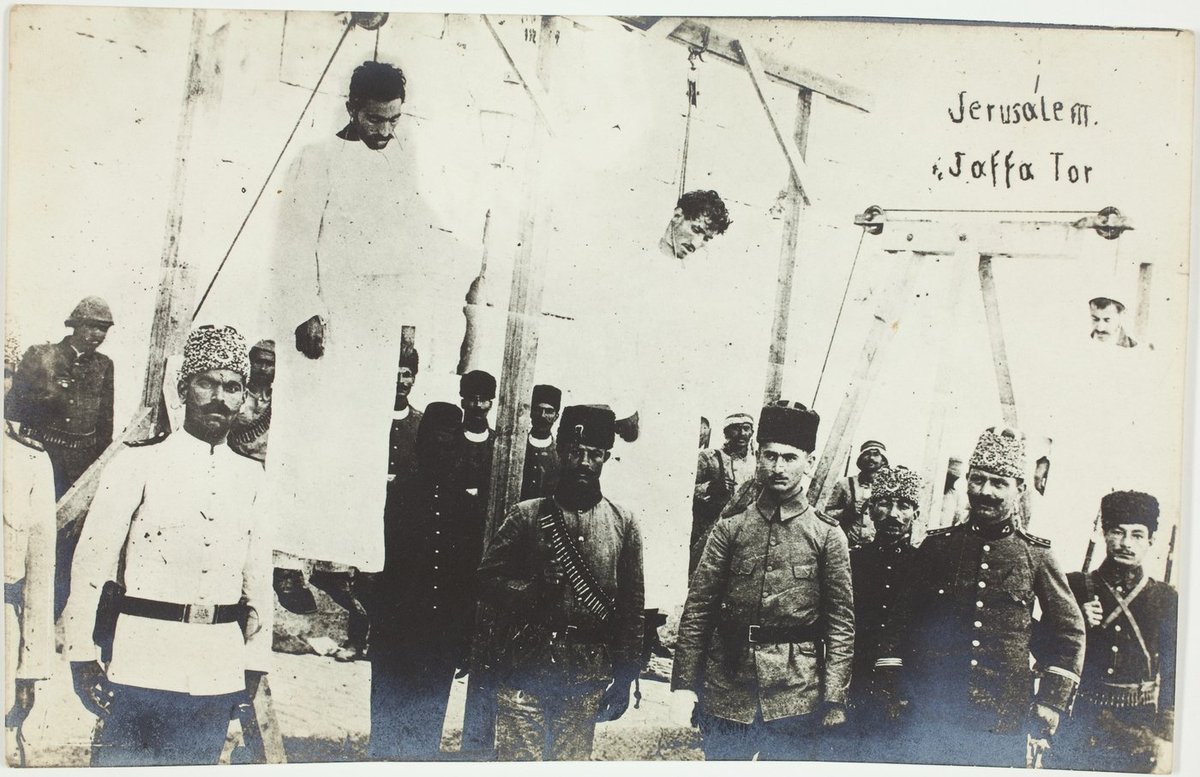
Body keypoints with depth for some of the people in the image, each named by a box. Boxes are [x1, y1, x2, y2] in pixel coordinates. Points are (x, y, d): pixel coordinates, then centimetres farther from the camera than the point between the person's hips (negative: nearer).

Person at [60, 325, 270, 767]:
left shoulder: (252, 478, 7)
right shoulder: (138, 466, -3)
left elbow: (259, 581, 9)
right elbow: (90, 566, -3)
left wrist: (256, 667, 8)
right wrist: (82, 659, -5)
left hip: (219, 676, 3)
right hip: (141, 667, -3)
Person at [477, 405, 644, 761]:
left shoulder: (623, 523, 5)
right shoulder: (527, 515, 2)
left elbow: (632, 607, 6)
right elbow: (488, 578, 3)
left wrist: (624, 678, 4)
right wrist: (529, 593, -15)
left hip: (587, 679, 1)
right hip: (526, 668, -1)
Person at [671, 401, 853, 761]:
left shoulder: (827, 536, 2)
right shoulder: (729, 530, 4)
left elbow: (842, 622, 0)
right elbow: (697, 610, 3)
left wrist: (834, 699, -5)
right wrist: (683, 684, -3)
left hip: (795, 700, -1)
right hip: (726, 695, 1)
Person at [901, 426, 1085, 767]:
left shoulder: (1036, 555, 2)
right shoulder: (936, 546, 4)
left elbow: (1070, 631, 8)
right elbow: (910, 621, 10)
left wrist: (1051, 702, 3)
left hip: (1006, 726, 0)